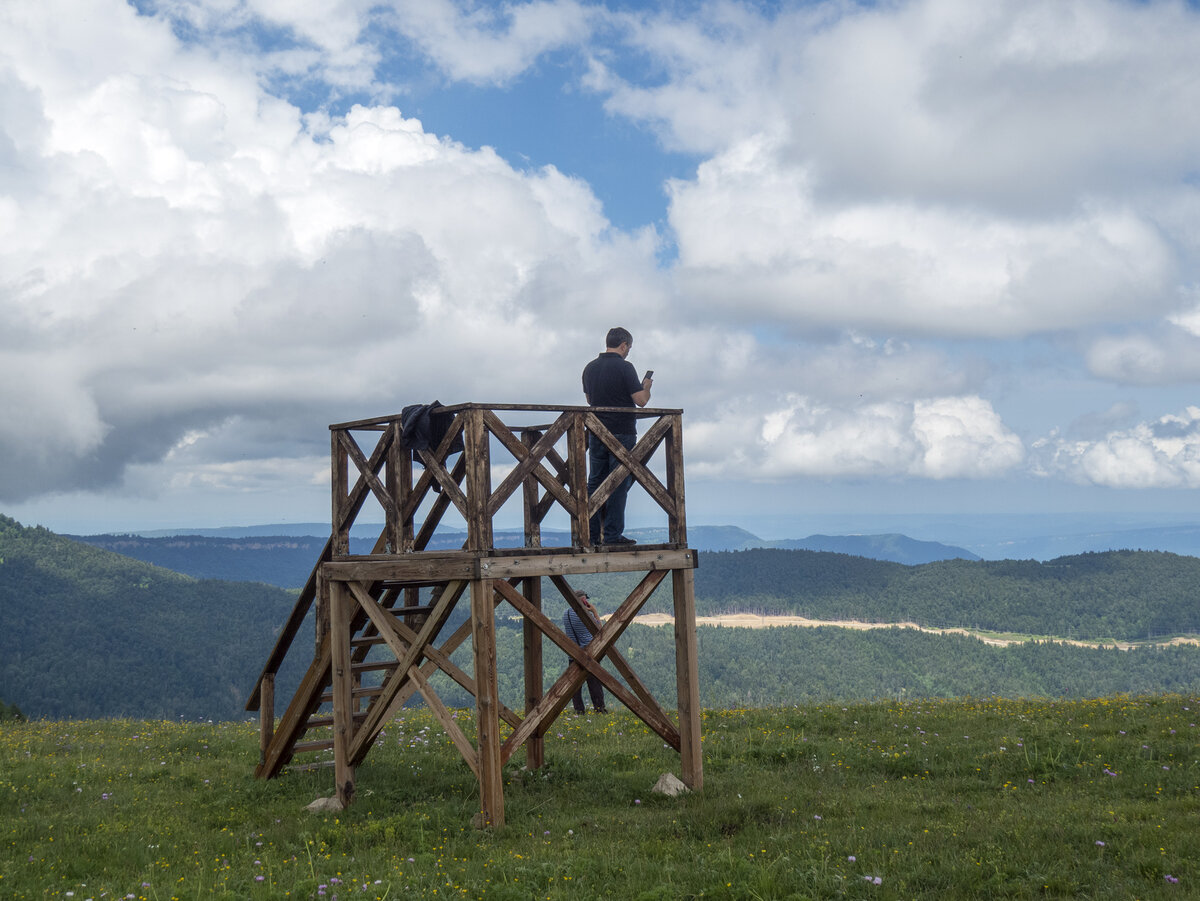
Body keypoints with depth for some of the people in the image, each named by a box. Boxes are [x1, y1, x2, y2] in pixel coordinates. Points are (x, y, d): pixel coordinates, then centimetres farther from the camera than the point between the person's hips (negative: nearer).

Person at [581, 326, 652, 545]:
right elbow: (641, 400, -12)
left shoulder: (589, 368, 10)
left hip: (595, 434, 6)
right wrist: (646, 387, 8)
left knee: (595, 482, 9)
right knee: (618, 484, -3)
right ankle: (612, 535, -4)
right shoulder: (624, 367, -11)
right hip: (622, 433, -6)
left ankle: (592, 534, 8)